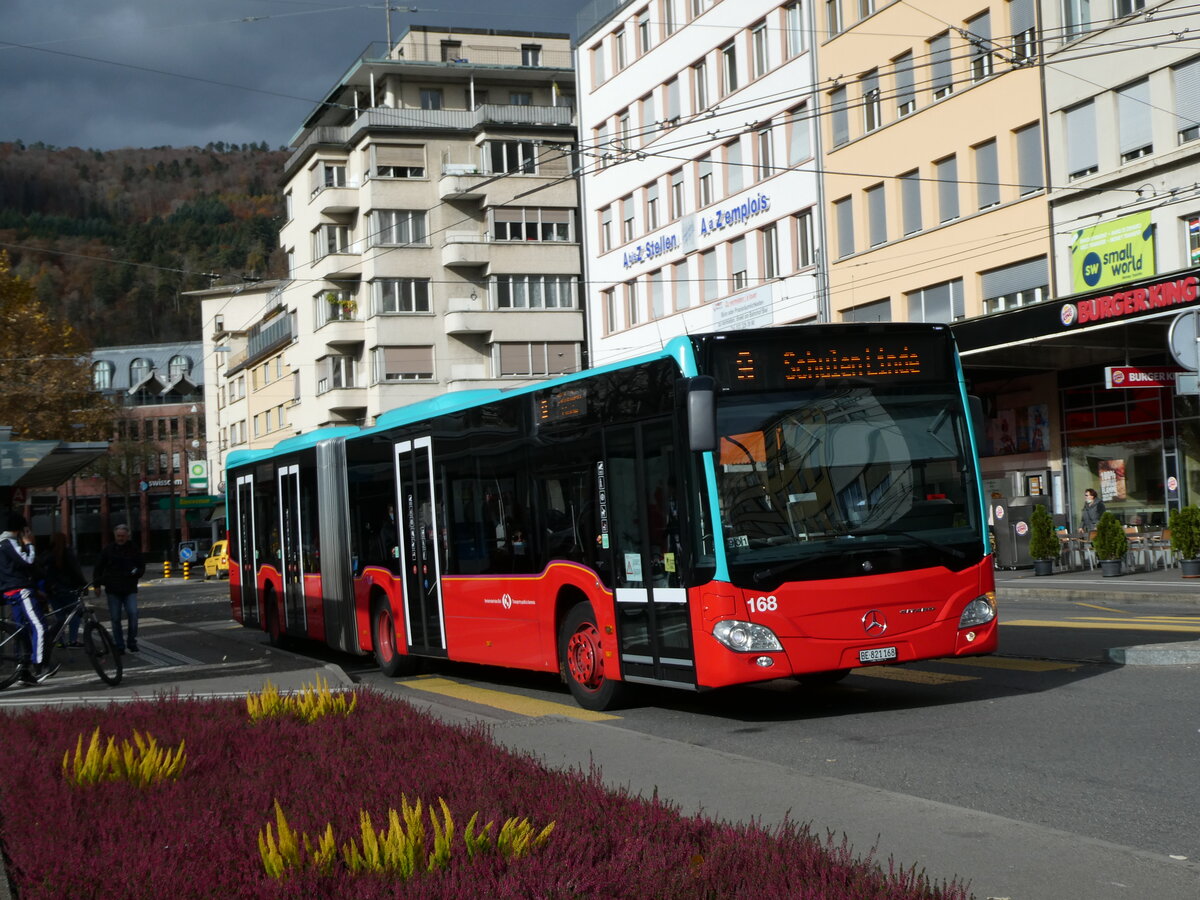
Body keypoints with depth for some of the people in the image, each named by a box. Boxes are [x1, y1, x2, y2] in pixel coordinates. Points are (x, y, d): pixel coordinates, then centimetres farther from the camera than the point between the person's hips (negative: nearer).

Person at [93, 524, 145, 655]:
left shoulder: (134, 550, 5)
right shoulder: (108, 550, 4)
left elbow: (142, 567, 11)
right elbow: (98, 568, 10)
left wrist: (136, 572, -11)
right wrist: (97, 584, 3)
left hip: (130, 590, -1)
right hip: (113, 590, 1)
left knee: (133, 614, -16)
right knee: (115, 619, 2)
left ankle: (132, 642, -3)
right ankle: (119, 646, 11)